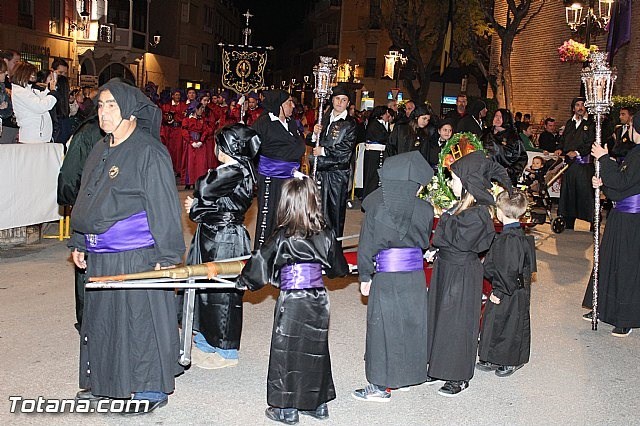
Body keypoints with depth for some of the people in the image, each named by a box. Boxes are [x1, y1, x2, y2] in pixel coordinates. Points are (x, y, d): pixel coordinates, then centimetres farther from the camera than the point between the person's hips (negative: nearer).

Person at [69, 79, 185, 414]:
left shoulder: (148, 151, -13)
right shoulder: (100, 151, 12)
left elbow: (164, 207, -15)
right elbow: (85, 200, 20)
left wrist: (167, 254, -17)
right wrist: (79, 243, 21)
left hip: (137, 256, -8)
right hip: (99, 256, 8)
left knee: (141, 320, 2)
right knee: (100, 318, 17)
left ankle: (152, 389, 18)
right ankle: (103, 382, 35)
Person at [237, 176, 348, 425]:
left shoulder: (283, 238, -14)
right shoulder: (326, 235, -1)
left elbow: (260, 264, -8)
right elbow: (339, 269, 10)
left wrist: (244, 281, 9)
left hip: (292, 303, -5)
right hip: (319, 300, 5)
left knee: (286, 352, 9)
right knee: (316, 351, 17)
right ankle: (318, 404, 28)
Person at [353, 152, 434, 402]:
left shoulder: (376, 207, -11)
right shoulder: (424, 210, -7)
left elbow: (366, 246, -7)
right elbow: (425, 242, 7)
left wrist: (365, 277, 3)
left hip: (385, 277, -2)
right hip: (415, 276, 2)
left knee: (383, 327, 7)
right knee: (411, 324, 17)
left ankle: (380, 386, 16)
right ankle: (406, 374, 32)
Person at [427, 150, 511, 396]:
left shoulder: (478, 213, -21)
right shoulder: (463, 205, 6)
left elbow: (459, 240, -24)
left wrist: (445, 219, -15)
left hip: (462, 274, -9)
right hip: (446, 267, 9)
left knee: (457, 323, 3)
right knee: (439, 317, 17)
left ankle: (459, 378, 18)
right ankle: (440, 368, 32)